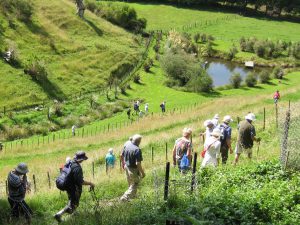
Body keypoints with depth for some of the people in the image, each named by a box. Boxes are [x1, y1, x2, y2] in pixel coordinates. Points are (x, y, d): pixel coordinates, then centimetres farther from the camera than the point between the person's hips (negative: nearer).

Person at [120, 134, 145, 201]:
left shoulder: (127, 144, -6)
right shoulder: (137, 150, -29)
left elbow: (121, 155, 6)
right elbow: (138, 163, -29)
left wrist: (124, 163, 22)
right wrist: (142, 172, -17)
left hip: (127, 167, 8)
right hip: (133, 170, -8)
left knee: (130, 183, 28)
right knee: (134, 185, 10)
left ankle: (132, 195, 48)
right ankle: (125, 198, 5)